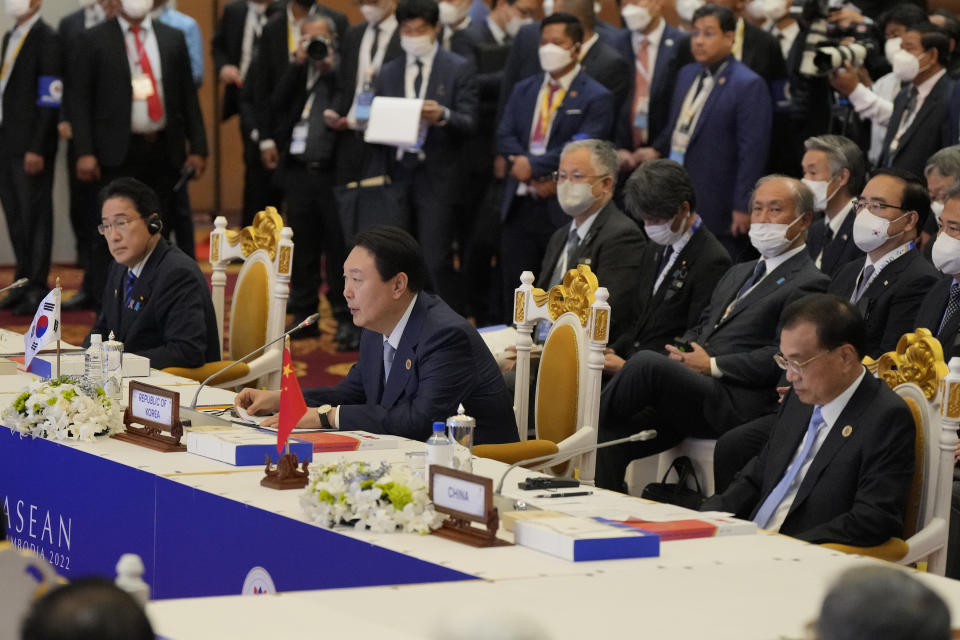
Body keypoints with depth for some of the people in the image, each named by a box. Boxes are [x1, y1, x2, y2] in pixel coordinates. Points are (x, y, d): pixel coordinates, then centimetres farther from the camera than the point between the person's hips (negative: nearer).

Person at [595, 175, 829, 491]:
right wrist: (680, 353, 4)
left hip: (736, 404, -8)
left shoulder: (809, 284, 0)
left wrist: (712, 366, -12)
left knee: (646, 362, -29)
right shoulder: (738, 274, 30)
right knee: (611, 435, -18)